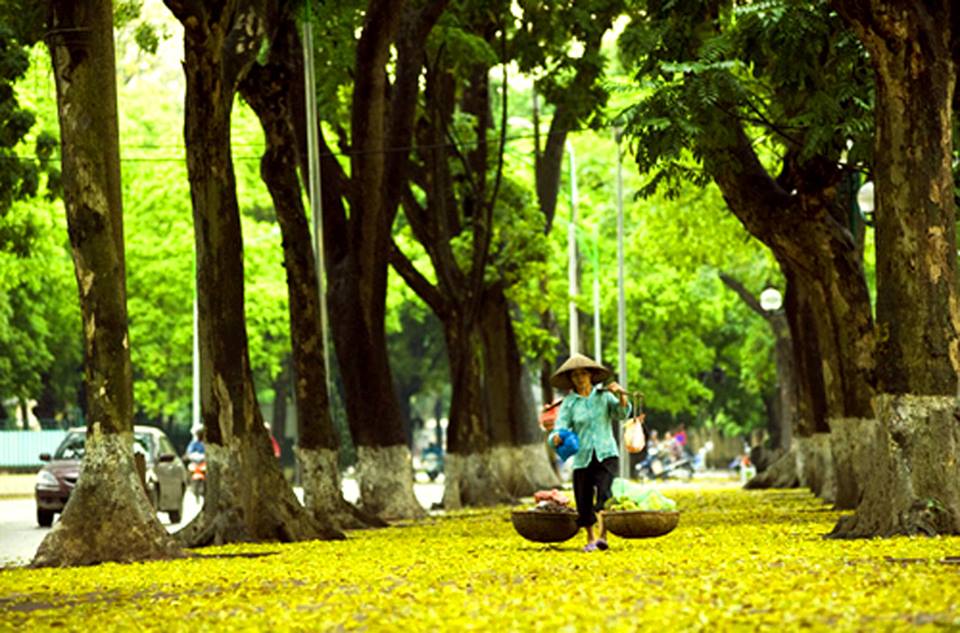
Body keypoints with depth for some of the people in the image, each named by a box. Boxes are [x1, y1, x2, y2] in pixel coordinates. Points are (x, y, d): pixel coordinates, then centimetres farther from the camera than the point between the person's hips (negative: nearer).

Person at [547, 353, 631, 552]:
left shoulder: (603, 395, 4)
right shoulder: (569, 403, 3)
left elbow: (622, 414, -6)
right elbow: (560, 428, -4)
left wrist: (621, 396, -25)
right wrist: (557, 438, -28)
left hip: (606, 454, -2)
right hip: (582, 457, 2)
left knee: (604, 491, -23)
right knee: (584, 501, 4)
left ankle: (603, 535, -27)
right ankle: (590, 539, 22)